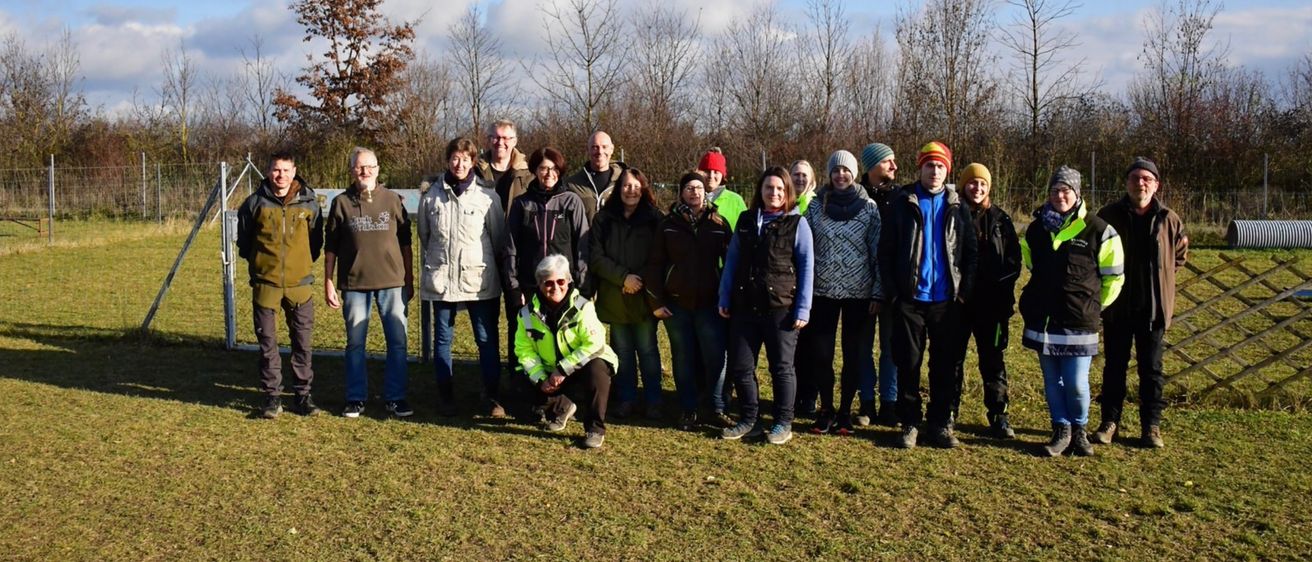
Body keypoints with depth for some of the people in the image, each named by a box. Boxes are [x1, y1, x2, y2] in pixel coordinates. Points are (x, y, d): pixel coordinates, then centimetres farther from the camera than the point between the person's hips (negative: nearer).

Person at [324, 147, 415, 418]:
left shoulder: (392, 199, 4)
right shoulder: (341, 202, 3)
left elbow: (405, 243, 9)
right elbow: (330, 247, 6)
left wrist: (409, 279, 8)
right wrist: (328, 283, 2)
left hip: (392, 282, 1)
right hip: (354, 284, 0)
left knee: (398, 341, 1)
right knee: (355, 343, 6)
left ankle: (395, 397, 11)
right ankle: (356, 398, 16)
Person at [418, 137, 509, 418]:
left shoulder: (486, 194, -3)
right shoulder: (431, 193, 2)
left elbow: (499, 236, 5)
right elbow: (424, 234, 14)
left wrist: (494, 265, 9)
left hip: (480, 279, -2)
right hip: (441, 278, 2)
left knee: (487, 339, 1)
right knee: (442, 339, 10)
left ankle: (492, 397, 10)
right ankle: (445, 395, 21)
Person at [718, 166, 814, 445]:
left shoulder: (797, 223, -1)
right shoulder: (745, 221, 11)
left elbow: (806, 267, -4)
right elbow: (731, 260, 12)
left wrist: (803, 308, -9)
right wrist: (724, 299, 7)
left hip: (781, 308, -4)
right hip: (745, 306, 4)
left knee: (781, 367, 4)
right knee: (740, 366, 6)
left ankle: (783, 424, 15)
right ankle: (749, 420, 19)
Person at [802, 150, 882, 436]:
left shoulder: (869, 207, -1)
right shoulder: (816, 205, 3)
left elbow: (878, 251, -1)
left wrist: (878, 293, -6)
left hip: (859, 293, -1)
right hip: (823, 291, 1)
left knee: (854, 355, 5)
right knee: (820, 354, 2)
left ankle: (845, 411, 18)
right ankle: (826, 410, 17)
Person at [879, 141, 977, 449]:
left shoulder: (957, 207, 8)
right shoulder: (902, 203, 2)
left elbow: (970, 253, 8)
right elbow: (885, 251, 0)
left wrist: (964, 291, -2)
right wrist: (891, 292, -7)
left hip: (947, 300, 2)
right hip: (910, 299, -1)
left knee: (945, 365, 6)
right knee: (908, 364, 3)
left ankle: (941, 424, 16)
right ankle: (909, 423, 13)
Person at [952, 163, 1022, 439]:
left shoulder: (1000, 219, 5)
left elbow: (1013, 261, 7)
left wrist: (1002, 290, -3)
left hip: (991, 303, 0)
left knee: (993, 359, 4)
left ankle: (998, 415, 10)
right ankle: (947, 412, 15)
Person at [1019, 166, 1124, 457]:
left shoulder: (1099, 230, -6)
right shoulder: (1035, 230, 7)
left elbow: (1114, 276, 3)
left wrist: (1094, 305, 8)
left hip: (1079, 321, -4)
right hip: (1043, 319, 4)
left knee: (1076, 384, -2)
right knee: (1052, 381, 9)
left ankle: (1078, 430, 19)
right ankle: (1061, 431, 21)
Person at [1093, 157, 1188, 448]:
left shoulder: (1169, 220, -1)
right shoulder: (1109, 216, -3)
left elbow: (1180, 256, 16)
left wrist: (1159, 277, 7)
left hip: (1154, 307, 0)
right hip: (1117, 306, 0)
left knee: (1151, 368, 7)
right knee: (1115, 366, 9)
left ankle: (1151, 426, 16)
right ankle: (1110, 422, 18)